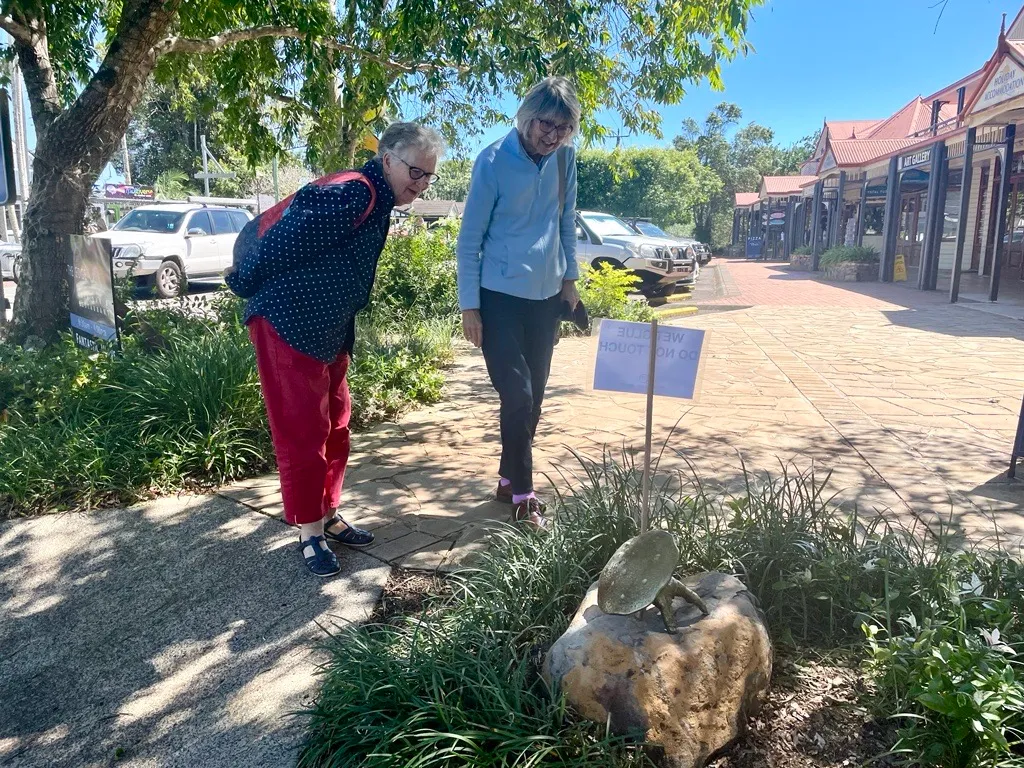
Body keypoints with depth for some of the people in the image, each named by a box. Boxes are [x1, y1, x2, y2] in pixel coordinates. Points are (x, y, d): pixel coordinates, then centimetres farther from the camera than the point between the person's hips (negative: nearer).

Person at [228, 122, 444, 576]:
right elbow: (283, 243, -22)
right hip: (286, 329, -10)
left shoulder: (378, 203, 10)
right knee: (303, 435, -1)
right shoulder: (354, 196, -23)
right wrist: (245, 285, -10)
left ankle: (328, 516, 30)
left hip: (329, 334, 10)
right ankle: (310, 534, 13)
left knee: (335, 430, 15)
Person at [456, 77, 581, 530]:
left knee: (533, 396, 10)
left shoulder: (564, 158, 1)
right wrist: (469, 307, -9)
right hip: (500, 297, -5)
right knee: (517, 396, -6)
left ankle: (509, 478, 26)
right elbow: (470, 239, -9)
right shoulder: (493, 162, -12)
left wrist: (569, 279, 14)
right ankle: (522, 493, 9)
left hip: (546, 295, 5)